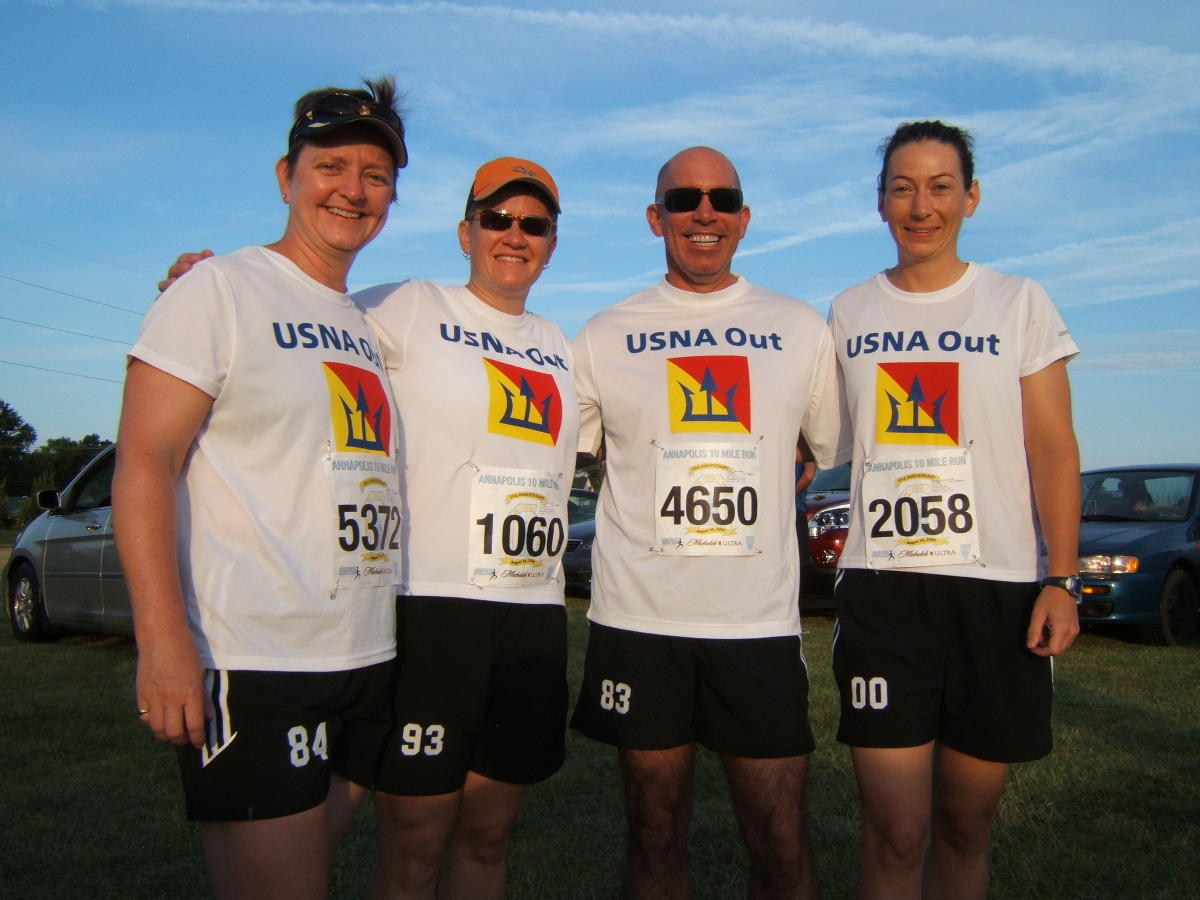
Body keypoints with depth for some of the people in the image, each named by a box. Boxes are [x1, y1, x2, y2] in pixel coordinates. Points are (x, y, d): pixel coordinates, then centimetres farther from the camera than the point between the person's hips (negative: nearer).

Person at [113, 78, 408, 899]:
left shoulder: (371, 326, 17)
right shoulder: (219, 291, -5)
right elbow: (144, 462, -12)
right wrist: (162, 637, -21)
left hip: (370, 660, 7)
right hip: (255, 666, -7)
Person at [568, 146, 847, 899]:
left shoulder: (802, 329, 9)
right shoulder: (605, 336, 6)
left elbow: (842, 454, 17)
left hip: (762, 621, 1)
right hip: (639, 617, 0)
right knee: (656, 839, 12)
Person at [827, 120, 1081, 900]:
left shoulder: (1019, 303, 6)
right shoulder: (848, 314, 10)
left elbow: (1054, 448, 2)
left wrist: (1062, 579, -5)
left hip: (997, 586, 0)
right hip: (881, 586, 0)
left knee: (967, 822, 10)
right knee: (896, 834, -1)